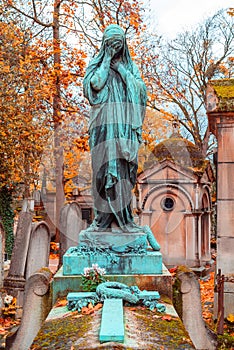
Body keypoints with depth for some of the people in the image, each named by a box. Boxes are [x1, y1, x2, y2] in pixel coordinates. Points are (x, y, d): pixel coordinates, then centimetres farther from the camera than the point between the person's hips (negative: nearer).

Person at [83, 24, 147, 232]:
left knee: (124, 169, -3)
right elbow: (96, 84, -8)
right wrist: (107, 60, -3)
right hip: (104, 124, -2)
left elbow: (140, 88, 3)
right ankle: (104, 218, -3)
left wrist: (121, 68, 0)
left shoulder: (130, 66, 18)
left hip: (125, 125, 2)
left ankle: (122, 218, 1)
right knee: (105, 166, -7)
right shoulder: (97, 64, 12)